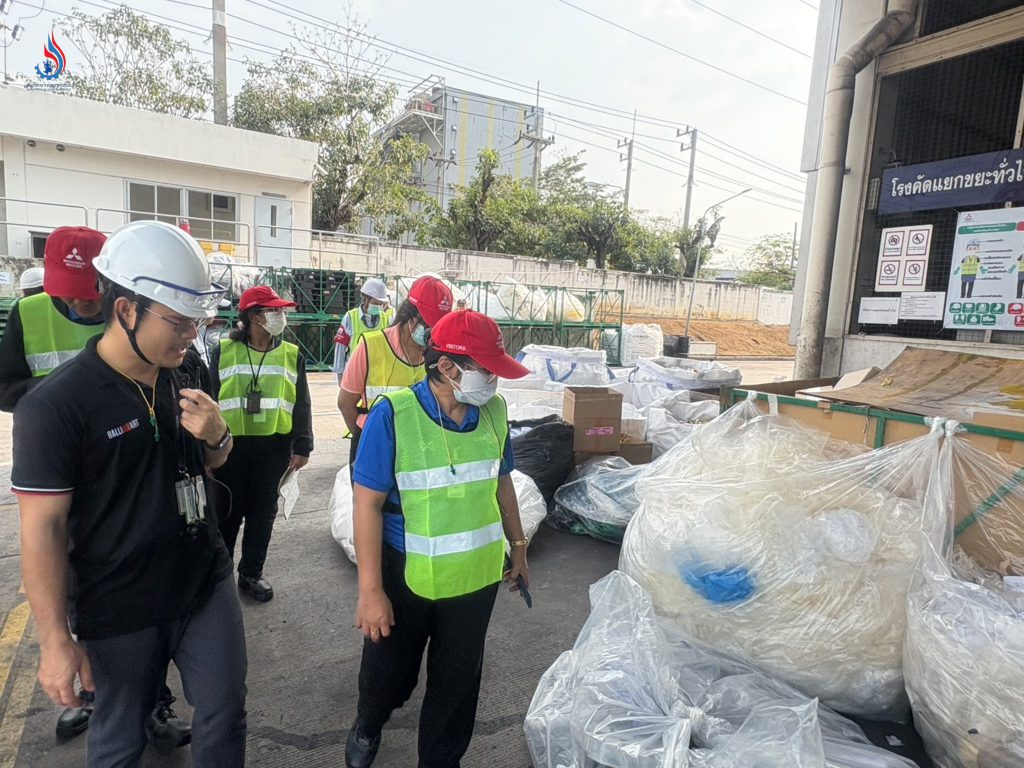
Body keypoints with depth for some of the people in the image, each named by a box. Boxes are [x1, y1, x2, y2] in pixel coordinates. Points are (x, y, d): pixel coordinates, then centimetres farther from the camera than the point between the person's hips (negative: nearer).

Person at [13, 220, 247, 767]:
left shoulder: (188, 371, 0)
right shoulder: (55, 405, -18)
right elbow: (43, 528, -14)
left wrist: (217, 435, -11)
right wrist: (55, 641, -11)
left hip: (207, 583, 5)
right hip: (119, 612, -4)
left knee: (224, 718, 15)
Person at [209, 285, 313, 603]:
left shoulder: (291, 354, 5)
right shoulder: (223, 350, 0)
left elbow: (301, 404, 5)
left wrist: (302, 446, -1)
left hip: (274, 447, 2)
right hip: (231, 445, -1)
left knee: (263, 511, 10)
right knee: (227, 511, 10)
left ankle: (251, 573, 26)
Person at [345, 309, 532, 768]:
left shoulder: (493, 411, -7)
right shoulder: (393, 415, -22)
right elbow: (368, 503, -18)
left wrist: (517, 546, 13)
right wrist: (370, 590, -17)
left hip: (476, 577, 3)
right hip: (405, 577, -3)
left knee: (457, 682, 19)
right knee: (388, 672, 22)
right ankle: (366, 728, 57)